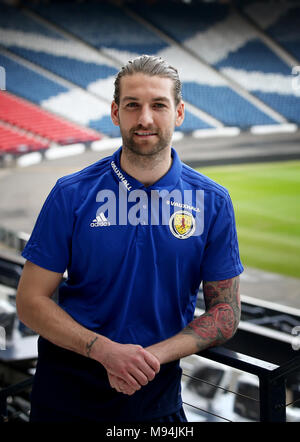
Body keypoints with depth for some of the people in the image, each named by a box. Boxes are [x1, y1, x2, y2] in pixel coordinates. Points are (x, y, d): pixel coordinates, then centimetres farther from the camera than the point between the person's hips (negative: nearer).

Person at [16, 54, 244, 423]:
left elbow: (225, 313, -3)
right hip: (68, 390, 0)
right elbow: (31, 300, -8)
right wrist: (106, 351, -21)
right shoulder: (71, 195, -9)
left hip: (157, 392, 1)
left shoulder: (212, 202, -6)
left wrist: (153, 355, -17)